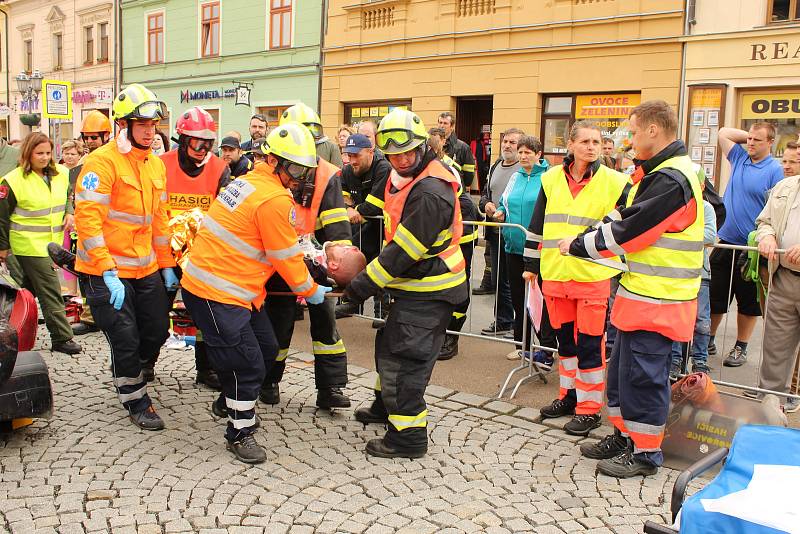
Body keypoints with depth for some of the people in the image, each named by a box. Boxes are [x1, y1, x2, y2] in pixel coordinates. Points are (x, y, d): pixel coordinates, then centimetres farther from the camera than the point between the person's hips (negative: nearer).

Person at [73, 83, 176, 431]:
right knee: (126, 341, -1)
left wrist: (166, 264, 15)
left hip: (146, 269, 7)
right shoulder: (102, 162, -15)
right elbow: (87, 219, -21)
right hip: (105, 272, -7)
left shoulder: (156, 165, 10)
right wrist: (108, 273, -24)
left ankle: (128, 374, 42)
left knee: (157, 332, 13)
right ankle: (136, 402, 21)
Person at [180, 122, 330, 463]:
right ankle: (240, 433, 13)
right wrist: (310, 291, 2)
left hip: (235, 287, 10)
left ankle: (229, 404, 38)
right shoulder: (275, 199, -20)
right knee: (247, 364, -3)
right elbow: (286, 256, -12)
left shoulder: (251, 181, 12)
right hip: (216, 293, -10)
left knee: (266, 350, 18)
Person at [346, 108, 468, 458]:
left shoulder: (429, 193, -26)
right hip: (417, 285, 10)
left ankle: (408, 436, 6)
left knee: (402, 357, -6)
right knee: (389, 344, 23)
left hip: (428, 292, -10)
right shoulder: (406, 178, 6)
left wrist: (365, 284, -19)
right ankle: (386, 405, 43)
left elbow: (404, 251, -26)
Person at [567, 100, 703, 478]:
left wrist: (578, 246, -8)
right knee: (621, 369, 18)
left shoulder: (672, 180, -19)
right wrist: (584, 239, 4)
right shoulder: (656, 174, 14)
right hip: (640, 292, 10)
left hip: (656, 300, -10)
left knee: (643, 375, 0)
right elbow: (624, 216, 17)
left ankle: (645, 452, 15)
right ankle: (624, 436, 32)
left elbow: (627, 231, -20)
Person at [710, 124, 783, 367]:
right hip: (725, 241, 5)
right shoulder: (739, 158, 8)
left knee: (748, 301, 8)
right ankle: (708, 341, 22)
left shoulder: (775, 169, -8)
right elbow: (723, 132, 18)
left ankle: (741, 348, 19)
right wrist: (749, 135, 9)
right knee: (714, 296, 10)